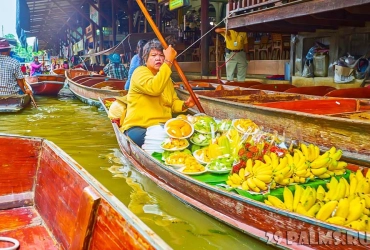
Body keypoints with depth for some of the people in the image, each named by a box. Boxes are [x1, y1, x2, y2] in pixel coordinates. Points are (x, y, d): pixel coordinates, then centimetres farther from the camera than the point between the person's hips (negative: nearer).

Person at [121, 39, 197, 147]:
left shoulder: (166, 78, 18)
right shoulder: (140, 72, -7)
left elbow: (173, 103, 19)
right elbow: (155, 88, -28)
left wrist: (185, 104, -3)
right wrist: (168, 61, -27)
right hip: (138, 128, -7)